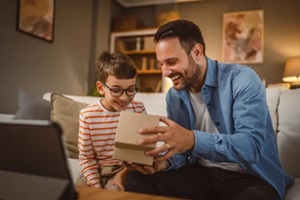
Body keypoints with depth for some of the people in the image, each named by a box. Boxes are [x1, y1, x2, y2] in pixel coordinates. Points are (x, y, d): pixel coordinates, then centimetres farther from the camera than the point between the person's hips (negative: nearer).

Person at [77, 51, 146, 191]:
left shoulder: (138, 109, -7)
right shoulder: (87, 115, -9)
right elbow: (86, 157, -4)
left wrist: (125, 172, -15)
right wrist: (96, 186, -12)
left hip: (124, 170, -1)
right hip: (96, 171, 2)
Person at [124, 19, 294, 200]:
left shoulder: (242, 79, -15)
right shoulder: (173, 96, 3)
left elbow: (252, 145, -26)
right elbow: (180, 149, 5)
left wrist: (193, 139, -41)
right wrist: (165, 161, -18)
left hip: (251, 177, -4)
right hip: (201, 173, 4)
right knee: (137, 179, -14)